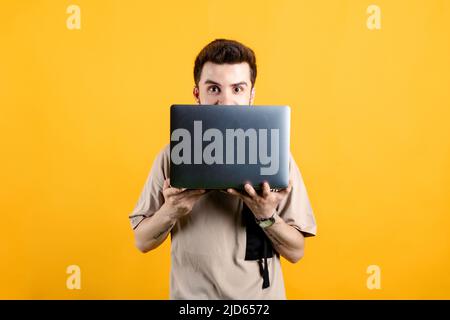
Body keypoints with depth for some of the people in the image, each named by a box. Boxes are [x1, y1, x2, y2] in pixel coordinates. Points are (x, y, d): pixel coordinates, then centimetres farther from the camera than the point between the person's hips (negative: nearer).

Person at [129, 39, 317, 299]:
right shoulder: (172, 155, -9)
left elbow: (296, 252, -6)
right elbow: (142, 242, -3)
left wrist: (266, 216, -23)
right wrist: (170, 212, -21)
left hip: (260, 295, 0)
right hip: (190, 294, 1)